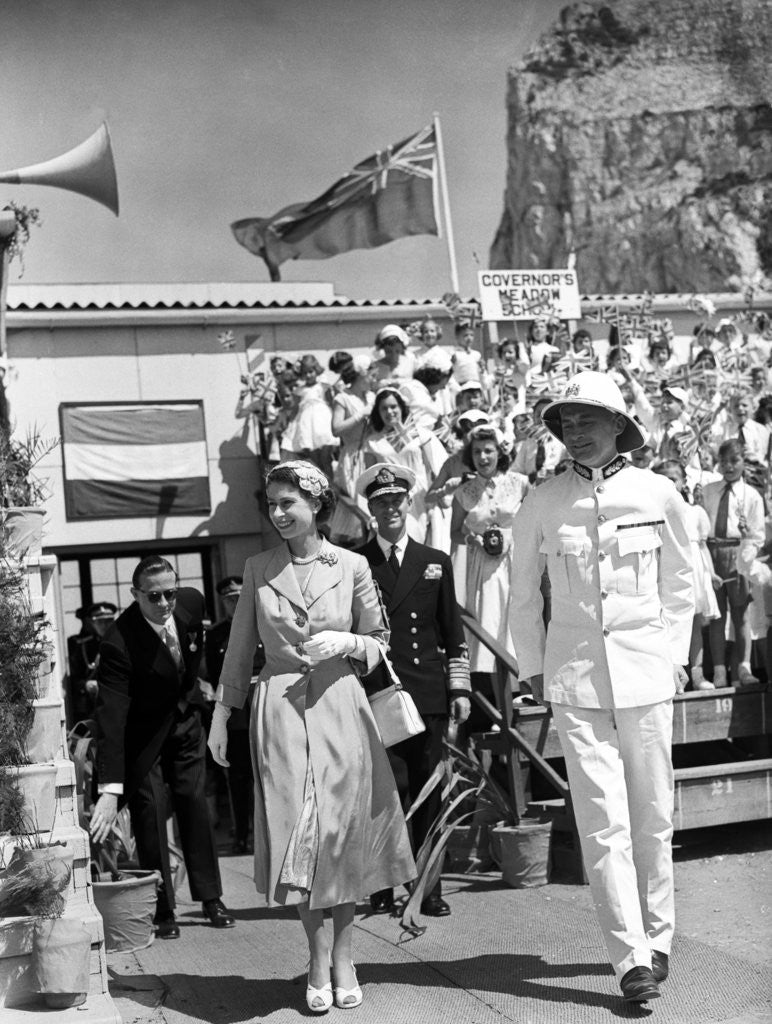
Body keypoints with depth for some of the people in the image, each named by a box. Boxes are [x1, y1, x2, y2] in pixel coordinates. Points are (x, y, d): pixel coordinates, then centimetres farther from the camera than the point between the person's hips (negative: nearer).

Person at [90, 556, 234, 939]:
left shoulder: (192, 602, -18)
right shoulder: (119, 642, -34)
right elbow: (111, 716, -39)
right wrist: (110, 790, -44)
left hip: (184, 718, 5)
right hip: (141, 732, -5)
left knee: (195, 803, 8)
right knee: (148, 811, -5)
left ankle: (211, 898, 19)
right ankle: (163, 911, 7)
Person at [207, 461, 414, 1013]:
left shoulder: (352, 566, 2)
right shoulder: (258, 569, 5)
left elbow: (380, 642, 9)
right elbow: (240, 649, 11)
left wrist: (344, 643, -11)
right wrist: (221, 714, 11)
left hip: (339, 706, 0)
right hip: (280, 710, 1)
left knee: (345, 832, 3)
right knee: (294, 829, -3)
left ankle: (343, 956, 18)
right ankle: (318, 960, 9)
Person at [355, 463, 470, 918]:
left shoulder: (436, 563, 14)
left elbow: (453, 634, 14)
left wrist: (460, 688, 8)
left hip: (429, 694, 2)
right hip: (376, 692, -2)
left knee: (429, 791, 3)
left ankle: (430, 888, 11)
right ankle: (382, 886, 5)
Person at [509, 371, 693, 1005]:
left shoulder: (658, 495, 1)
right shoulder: (542, 504, 1)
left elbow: (680, 587, 11)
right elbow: (524, 594, 11)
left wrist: (675, 657, 6)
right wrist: (533, 667, 9)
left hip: (646, 670, 1)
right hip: (574, 675, 0)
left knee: (653, 814, 7)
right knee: (603, 818, -5)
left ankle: (656, 937, 24)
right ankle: (633, 959, -1)